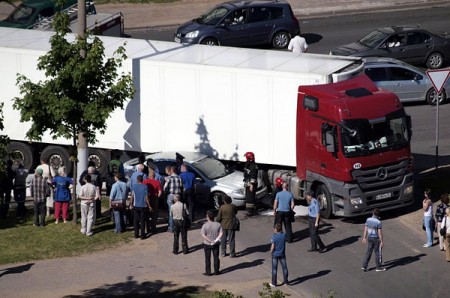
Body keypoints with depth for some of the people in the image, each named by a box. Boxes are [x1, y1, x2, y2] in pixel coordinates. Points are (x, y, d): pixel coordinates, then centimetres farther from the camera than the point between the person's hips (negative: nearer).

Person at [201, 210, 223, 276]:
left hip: (207, 244, -3)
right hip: (216, 244, 3)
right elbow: (221, 233, -10)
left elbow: (203, 235, -19)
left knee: (207, 259, 7)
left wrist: (209, 241, -16)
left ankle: (208, 272, 11)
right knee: (216, 258, 13)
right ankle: (216, 271, 19)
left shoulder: (205, 225, -14)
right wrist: (217, 239, -13)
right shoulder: (218, 225, -5)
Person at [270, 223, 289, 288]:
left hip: (275, 254, -3)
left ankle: (274, 283, 12)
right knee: (284, 267, 14)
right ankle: (286, 281, 23)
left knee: (274, 269, 6)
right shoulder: (284, 235, -10)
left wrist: (271, 252, 1)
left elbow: (273, 247, -18)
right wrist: (276, 233, 4)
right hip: (282, 254, 3)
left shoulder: (274, 237, -21)